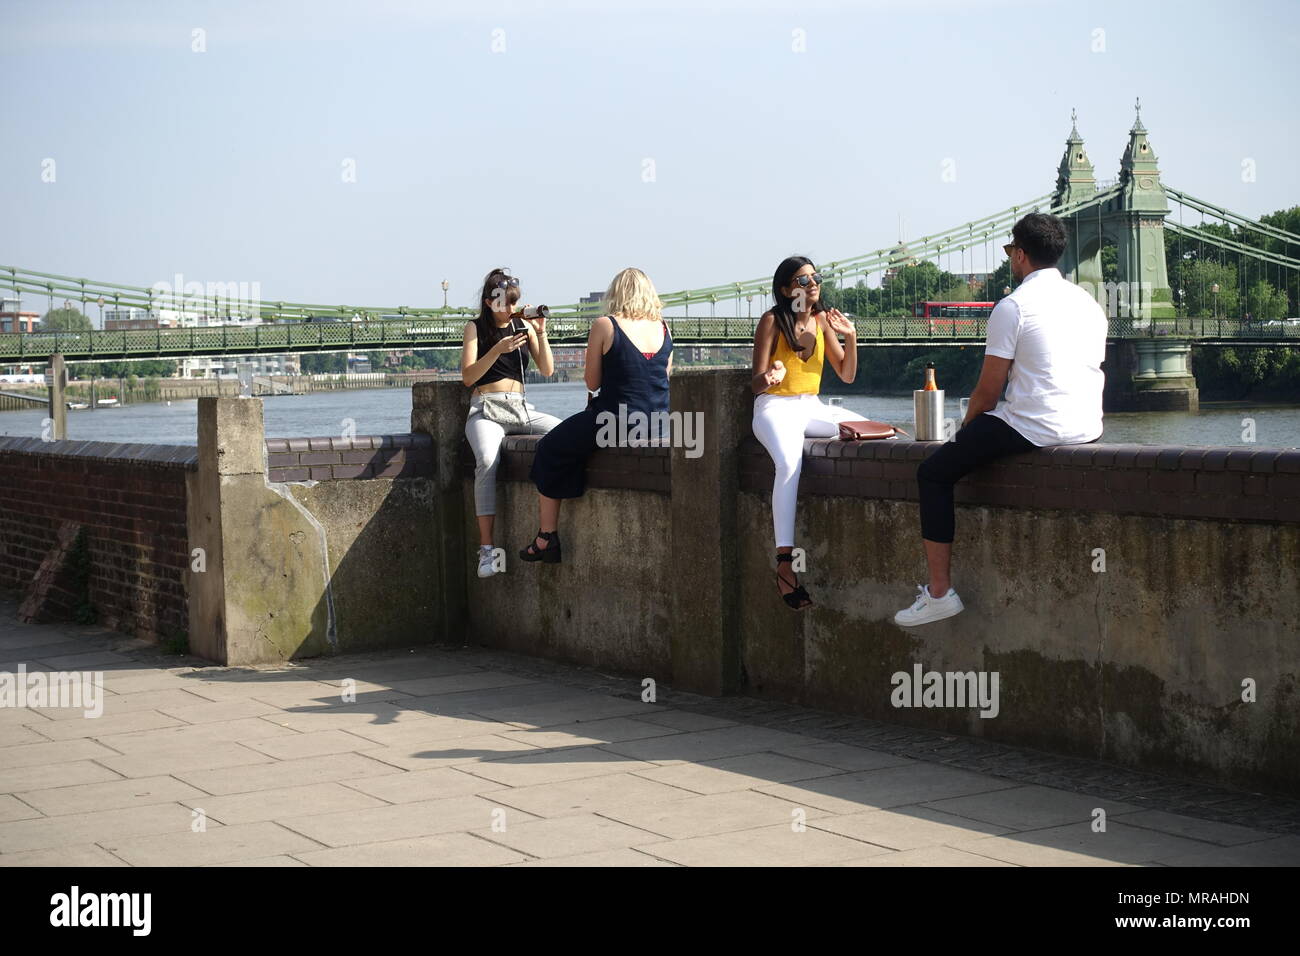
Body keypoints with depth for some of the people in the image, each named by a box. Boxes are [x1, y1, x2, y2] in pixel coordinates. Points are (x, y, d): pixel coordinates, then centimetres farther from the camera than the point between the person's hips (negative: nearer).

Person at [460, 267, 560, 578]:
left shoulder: (524, 325, 15)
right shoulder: (475, 328, 7)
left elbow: (547, 370, 7)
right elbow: (468, 376, -3)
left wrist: (540, 333, -5)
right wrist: (498, 349, -15)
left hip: (522, 408, 4)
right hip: (486, 409, -4)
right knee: (488, 460, -35)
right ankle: (486, 548, -37)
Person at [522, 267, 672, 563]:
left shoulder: (605, 326, -8)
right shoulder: (663, 328, 7)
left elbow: (592, 383, -3)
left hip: (617, 421, -6)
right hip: (657, 423, 6)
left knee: (551, 449, 17)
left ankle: (547, 538, 16)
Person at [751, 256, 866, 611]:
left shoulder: (822, 320, 10)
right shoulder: (772, 322, -5)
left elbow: (846, 375, 11)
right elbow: (756, 384, -6)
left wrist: (850, 337, -3)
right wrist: (770, 378, -29)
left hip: (812, 407, 6)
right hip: (775, 407, -6)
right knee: (790, 462, -36)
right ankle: (785, 566, -43)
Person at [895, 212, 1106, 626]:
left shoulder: (1013, 307, -9)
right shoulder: (1090, 304, 14)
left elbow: (988, 390, -9)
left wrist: (967, 425, 11)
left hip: (1033, 428, -8)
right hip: (1088, 430, 8)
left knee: (934, 473, 6)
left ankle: (939, 592, -1)